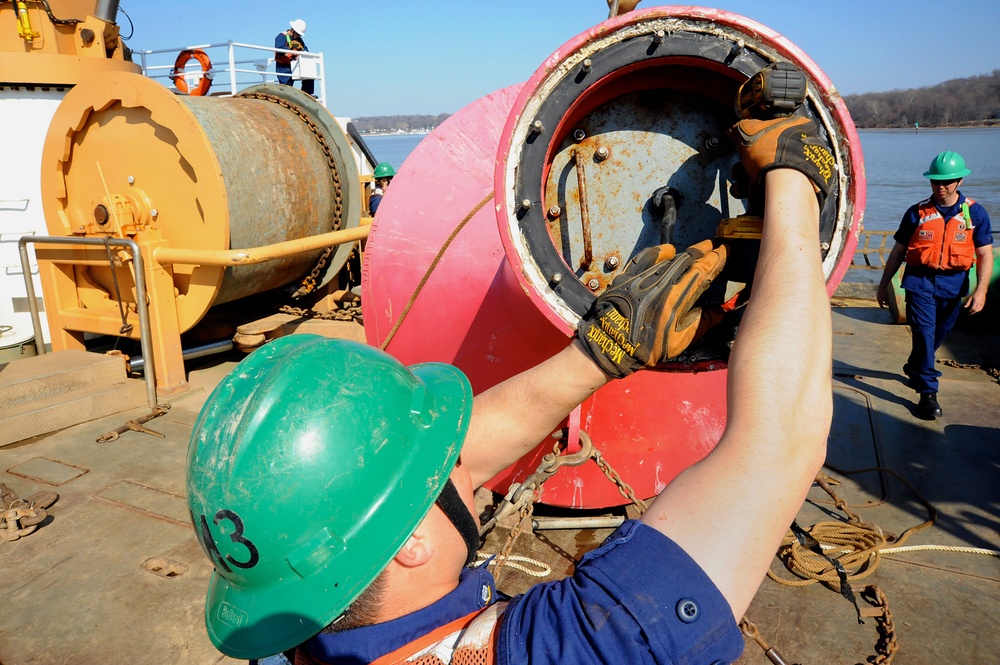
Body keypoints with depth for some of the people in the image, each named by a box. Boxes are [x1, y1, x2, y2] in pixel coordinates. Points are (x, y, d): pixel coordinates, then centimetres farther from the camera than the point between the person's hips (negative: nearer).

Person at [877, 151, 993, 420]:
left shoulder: (975, 213, 0)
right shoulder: (917, 213, -1)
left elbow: (985, 255, -1)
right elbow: (898, 251, 6)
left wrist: (981, 290, -12)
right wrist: (884, 284, 8)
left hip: (953, 284, 2)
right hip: (920, 281, -2)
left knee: (938, 335, 14)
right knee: (924, 333, -9)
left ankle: (914, 368, 41)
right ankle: (927, 392, -3)